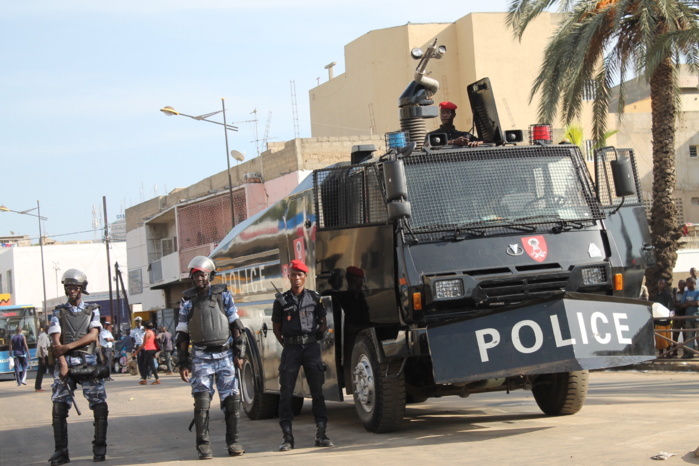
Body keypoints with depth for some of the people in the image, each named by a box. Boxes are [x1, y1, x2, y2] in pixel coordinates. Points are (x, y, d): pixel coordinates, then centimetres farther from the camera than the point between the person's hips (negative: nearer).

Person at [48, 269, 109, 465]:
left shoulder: (92, 311, 11)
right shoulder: (59, 312, 11)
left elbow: (93, 336, -4)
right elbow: (55, 341, 0)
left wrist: (68, 347, -14)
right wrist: (62, 363, -15)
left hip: (88, 362, 0)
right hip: (65, 362, 0)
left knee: (99, 405, -5)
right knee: (59, 407, -8)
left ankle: (99, 448, 4)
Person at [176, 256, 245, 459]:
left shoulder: (223, 296, 6)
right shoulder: (188, 302, 6)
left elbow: (235, 326, 7)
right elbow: (182, 335, 7)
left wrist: (238, 353, 2)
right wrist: (183, 363, 2)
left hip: (225, 355, 1)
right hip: (201, 357, -1)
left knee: (231, 400, 0)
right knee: (202, 400, -8)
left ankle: (233, 441, 11)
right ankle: (203, 445, -3)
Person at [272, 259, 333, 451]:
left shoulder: (314, 298, 8)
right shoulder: (282, 300, 6)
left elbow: (323, 323, 14)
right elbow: (276, 327, 11)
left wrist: (312, 338, 5)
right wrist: (286, 344, 3)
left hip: (311, 347, 1)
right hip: (290, 348, 0)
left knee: (317, 391, 0)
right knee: (286, 392, -3)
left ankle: (321, 434, 4)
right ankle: (287, 437, 0)